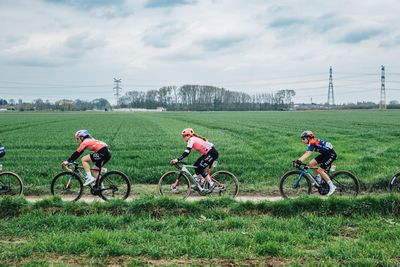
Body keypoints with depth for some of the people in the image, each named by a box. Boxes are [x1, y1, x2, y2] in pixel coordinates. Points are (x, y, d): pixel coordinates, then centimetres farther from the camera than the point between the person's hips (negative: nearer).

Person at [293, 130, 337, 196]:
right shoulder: (311, 143, 7)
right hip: (325, 154, 10)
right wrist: (298, 160, -6)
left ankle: (332, 186, -3)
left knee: (320, 170, -12)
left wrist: (299, 161, -42)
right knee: (311, 164, 2)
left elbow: (308, 154, -33)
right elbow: (306, 154, 3)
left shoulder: (312, 142, -21)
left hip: (331, 154, -10)